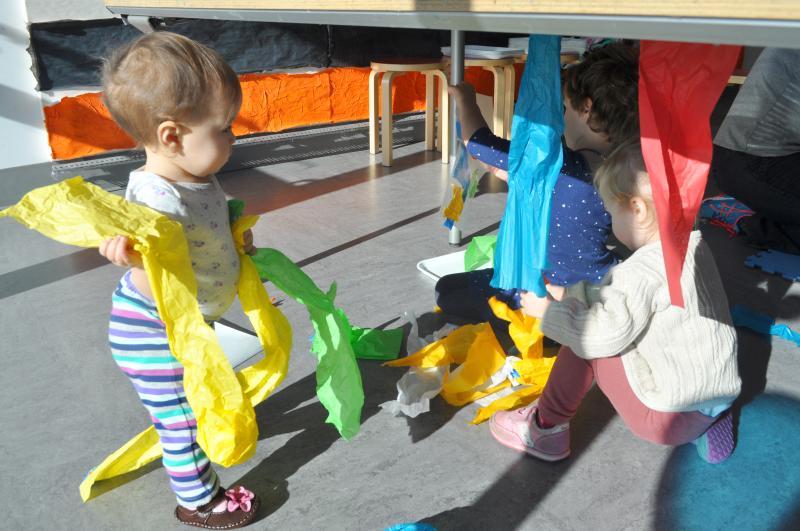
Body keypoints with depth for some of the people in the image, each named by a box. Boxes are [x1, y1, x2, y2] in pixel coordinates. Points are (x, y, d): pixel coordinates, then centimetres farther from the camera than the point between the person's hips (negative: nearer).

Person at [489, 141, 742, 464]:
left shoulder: (642, 272, -25)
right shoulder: (694, 245, 4)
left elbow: (603, 332, -30)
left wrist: (548, 311, -14)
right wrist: (570, 294, 12)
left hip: (669, 417, -9)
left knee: (584, 339, -7)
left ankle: (547, 429, 6)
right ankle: (706, 424, 17)